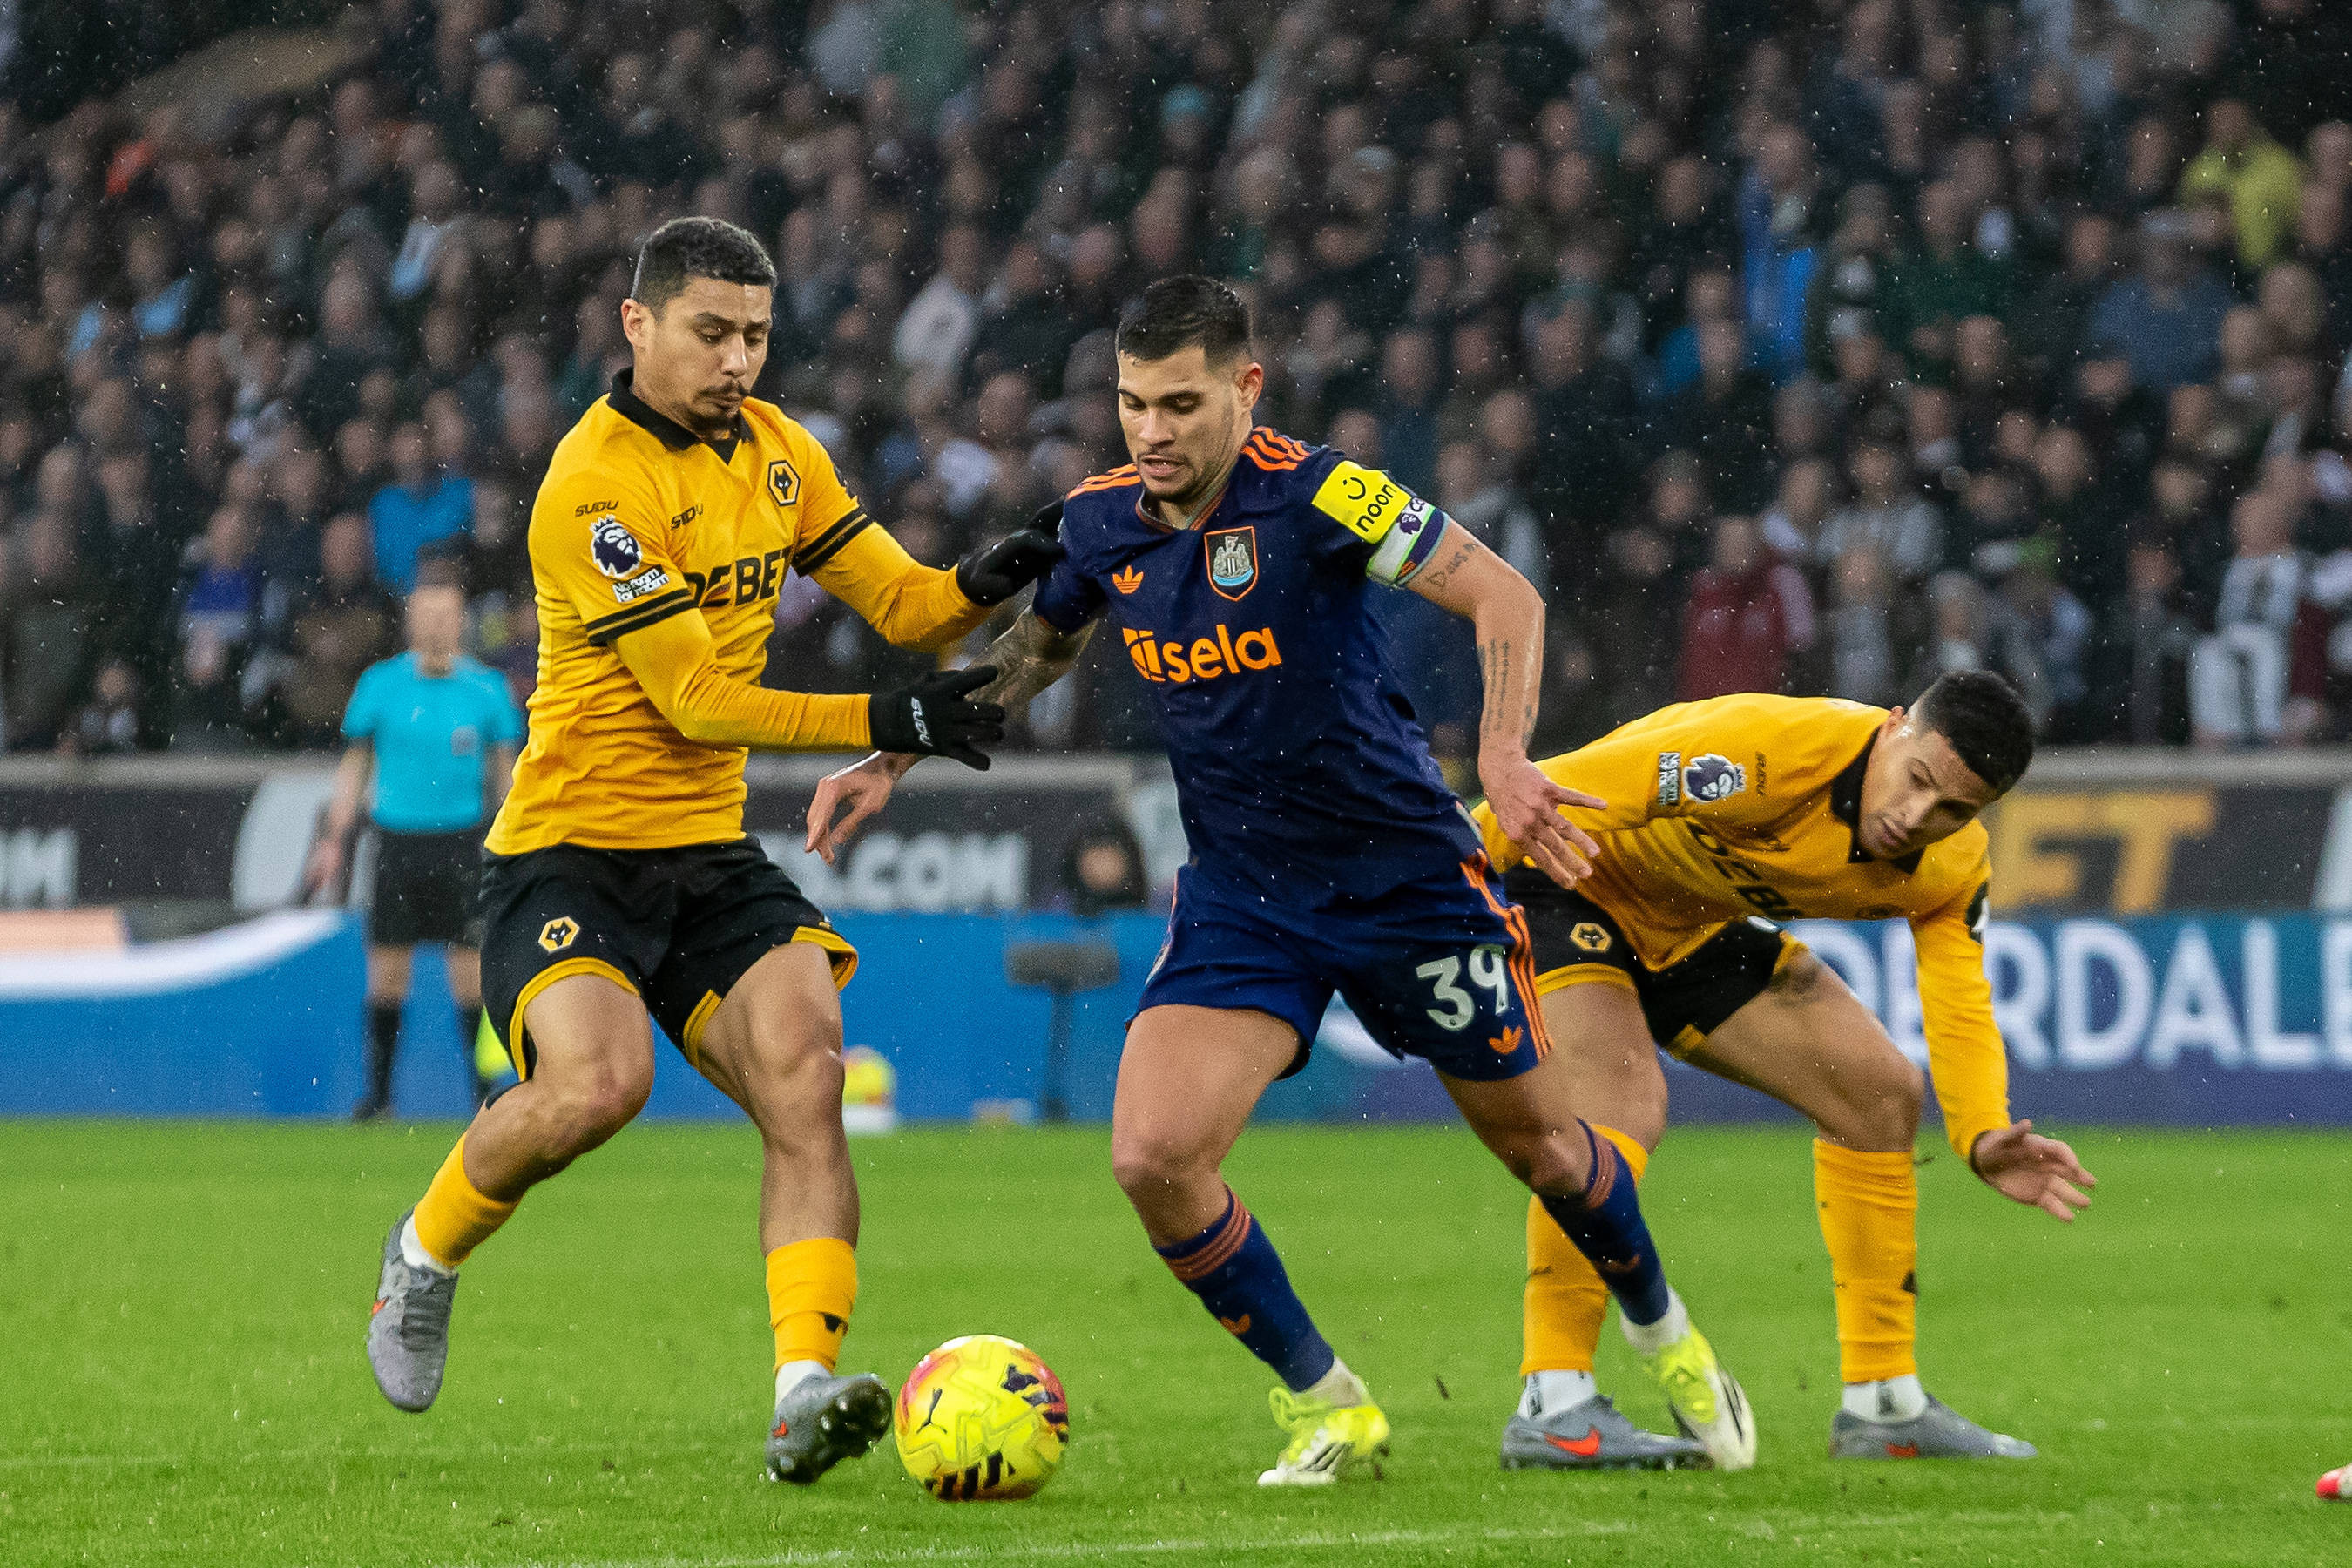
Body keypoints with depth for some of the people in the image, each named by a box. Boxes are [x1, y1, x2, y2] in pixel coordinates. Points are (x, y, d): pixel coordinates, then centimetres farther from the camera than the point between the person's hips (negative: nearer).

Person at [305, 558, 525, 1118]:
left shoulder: (487, 688, 2)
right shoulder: (380, 684, 2)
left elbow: (505, 772, 9)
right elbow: (354, 765, 9)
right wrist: (334, 840, 4)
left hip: (461, 843, -1)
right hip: (397, 839, 1)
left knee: (471, 974, -3)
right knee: (386, 974, 1)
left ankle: (485, 1089, 5)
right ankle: (378, 1091, 10)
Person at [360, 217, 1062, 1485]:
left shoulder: (773, 448, 9)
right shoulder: (598, 484, -16)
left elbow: (898, 600, 13)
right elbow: (698, 700, -18)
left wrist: (979, 585, -10)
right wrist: (885, 724, -20)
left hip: (712, 854, 7)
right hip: (572, 847, -7)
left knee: (805, 1079, -17)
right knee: (597, 1083, -29)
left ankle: (804, 1393, -25)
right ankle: (424, 1255, 1)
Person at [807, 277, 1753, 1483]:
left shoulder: (1313, 496, -20)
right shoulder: (1100, 522, -3)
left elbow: (1503, 597, -20)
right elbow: (1036, 647, 19)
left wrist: (1503, 757, -34)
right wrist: (896, 758, 12)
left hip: (1407, 874, -4)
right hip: (1239, 897, 4)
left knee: (1537, 1140, 11)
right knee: (1153, 1157, -16)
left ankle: (1667, 1340, 42)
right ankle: (1324, 1407, 5)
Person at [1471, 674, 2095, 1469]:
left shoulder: (1950, 869, -13)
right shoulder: (1773, 750, -37)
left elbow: (1959, 1008, -8)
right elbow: (1552, 800, -34)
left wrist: (1985, 1137, -27)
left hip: (1693, 929, 8)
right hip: (1564, 890, -8)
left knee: (1879, 1090, 4)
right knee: (1625, 1106, -31)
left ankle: (1883, 1403, 13)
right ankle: (1552, 1406, -27)